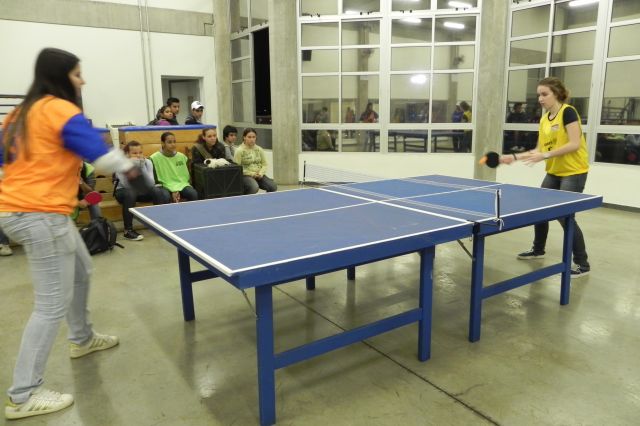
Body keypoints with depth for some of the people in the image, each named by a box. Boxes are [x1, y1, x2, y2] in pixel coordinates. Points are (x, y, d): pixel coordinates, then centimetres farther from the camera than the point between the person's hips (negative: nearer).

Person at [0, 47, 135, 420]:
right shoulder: (62, 111, -12)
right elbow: (101, 154, -15)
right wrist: (129, 166, 3)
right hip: (40, 214, -10)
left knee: (81, 270, 26)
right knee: (53, 304, -4)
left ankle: (82, 339, 44)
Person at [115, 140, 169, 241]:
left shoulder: (147, 162, -11)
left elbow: (151, 184, -21)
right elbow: (127, 186, -30)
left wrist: (142, 167, -30)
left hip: (142, 191, 3)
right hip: (123, 192, -3)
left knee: (162, 193, -22)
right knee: (130, 193, -38)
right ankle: (128, 230, -28)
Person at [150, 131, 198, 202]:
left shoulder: (182, 156, 7)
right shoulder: (155, 158, -5)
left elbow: (186, 175, 12)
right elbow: (154, 178, -6)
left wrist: (178, 190, -6)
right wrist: (172, 190, -15)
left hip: (182, 185, 3)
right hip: (166, 186, -3)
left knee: (193, 194, -27)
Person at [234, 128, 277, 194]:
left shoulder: (259, 149, 11)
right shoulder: (239, 151, -5)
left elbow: (264, 164, 15)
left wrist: (261, 173, -6)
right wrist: (252, 174, -14)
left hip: (259, 176, 5)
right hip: (246, 176, -5)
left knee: (273, 187, -19)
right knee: (254, 187, -36)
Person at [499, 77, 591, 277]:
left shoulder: (568, 112, -15)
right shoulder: (544, 120, 8)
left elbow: (575, 144, -23)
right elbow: (540, 149, 10)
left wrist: (546, 155, -27)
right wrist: (514, 157, 2)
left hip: (573, 172, -8)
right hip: (554, 172, 8)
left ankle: (583, 263, 6)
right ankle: (538, 249, 33)